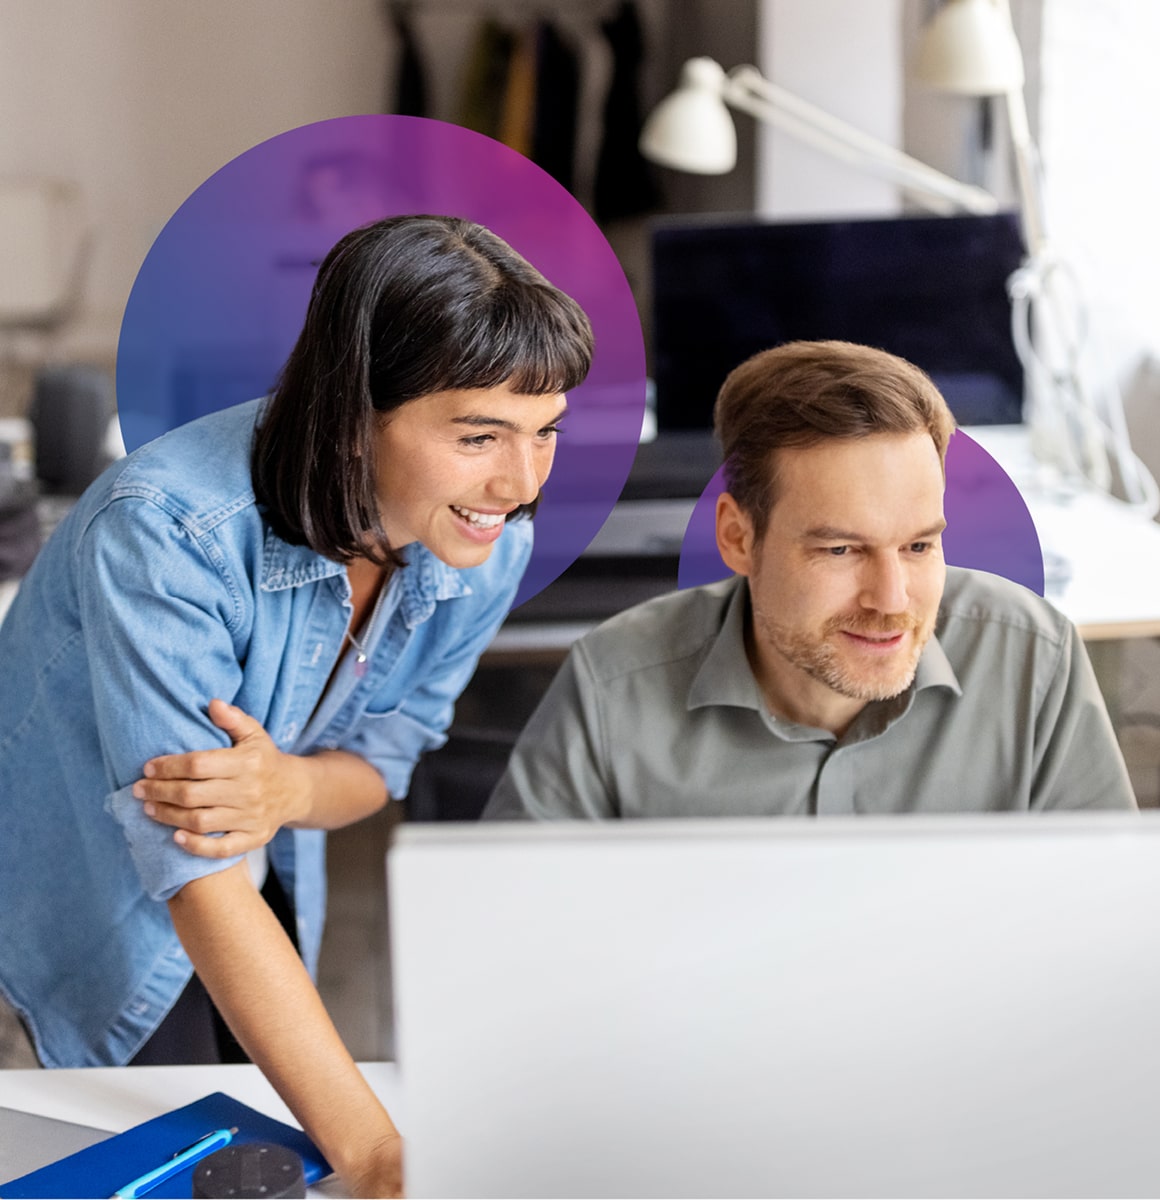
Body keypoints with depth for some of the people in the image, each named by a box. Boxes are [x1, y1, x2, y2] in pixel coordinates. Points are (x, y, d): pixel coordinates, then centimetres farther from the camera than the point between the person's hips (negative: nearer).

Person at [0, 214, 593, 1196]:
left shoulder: (489, 545, -18)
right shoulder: (166, 529, -38)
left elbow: (389, 749, -5)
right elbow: (195, 876, -41)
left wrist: (290, 789, -31)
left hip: (264, 887, 5)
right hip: (93, 888, -5)